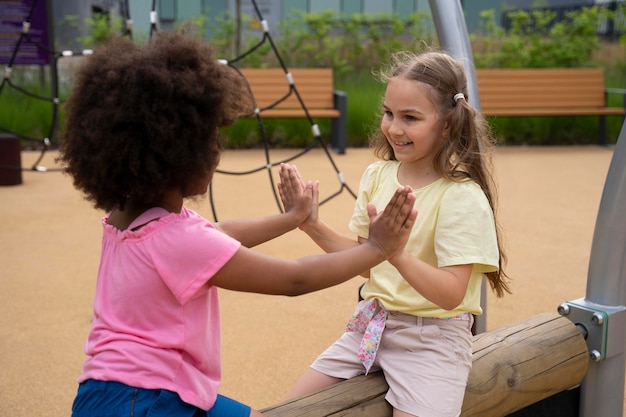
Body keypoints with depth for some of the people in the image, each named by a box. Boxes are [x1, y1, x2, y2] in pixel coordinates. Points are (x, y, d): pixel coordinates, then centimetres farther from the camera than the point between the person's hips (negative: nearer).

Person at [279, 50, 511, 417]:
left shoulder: (463, 198, -18)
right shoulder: (378, 175, 0)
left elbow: (451, 294, -24)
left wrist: (394, 251, -38)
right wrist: (314, 226, -4)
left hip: (432, 337, -6)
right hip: (372, 324, 6)